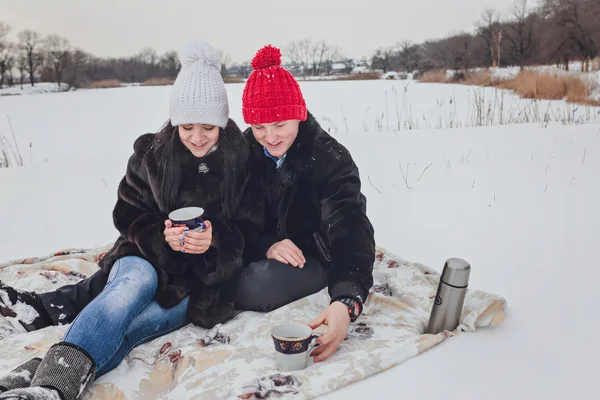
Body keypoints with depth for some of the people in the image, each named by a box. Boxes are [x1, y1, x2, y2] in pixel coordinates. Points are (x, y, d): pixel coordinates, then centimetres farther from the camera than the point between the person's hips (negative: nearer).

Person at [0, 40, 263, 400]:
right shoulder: (151, 154, 1)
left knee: (119, 328, -29)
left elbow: (251, 227, -1)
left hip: (202, 276, 0)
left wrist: (216, 237, -23)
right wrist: (162, 233, -17)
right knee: (138, 281, -37)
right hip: (147, 258, 1)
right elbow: (128, 215, 5)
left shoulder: (242, 160, -3)